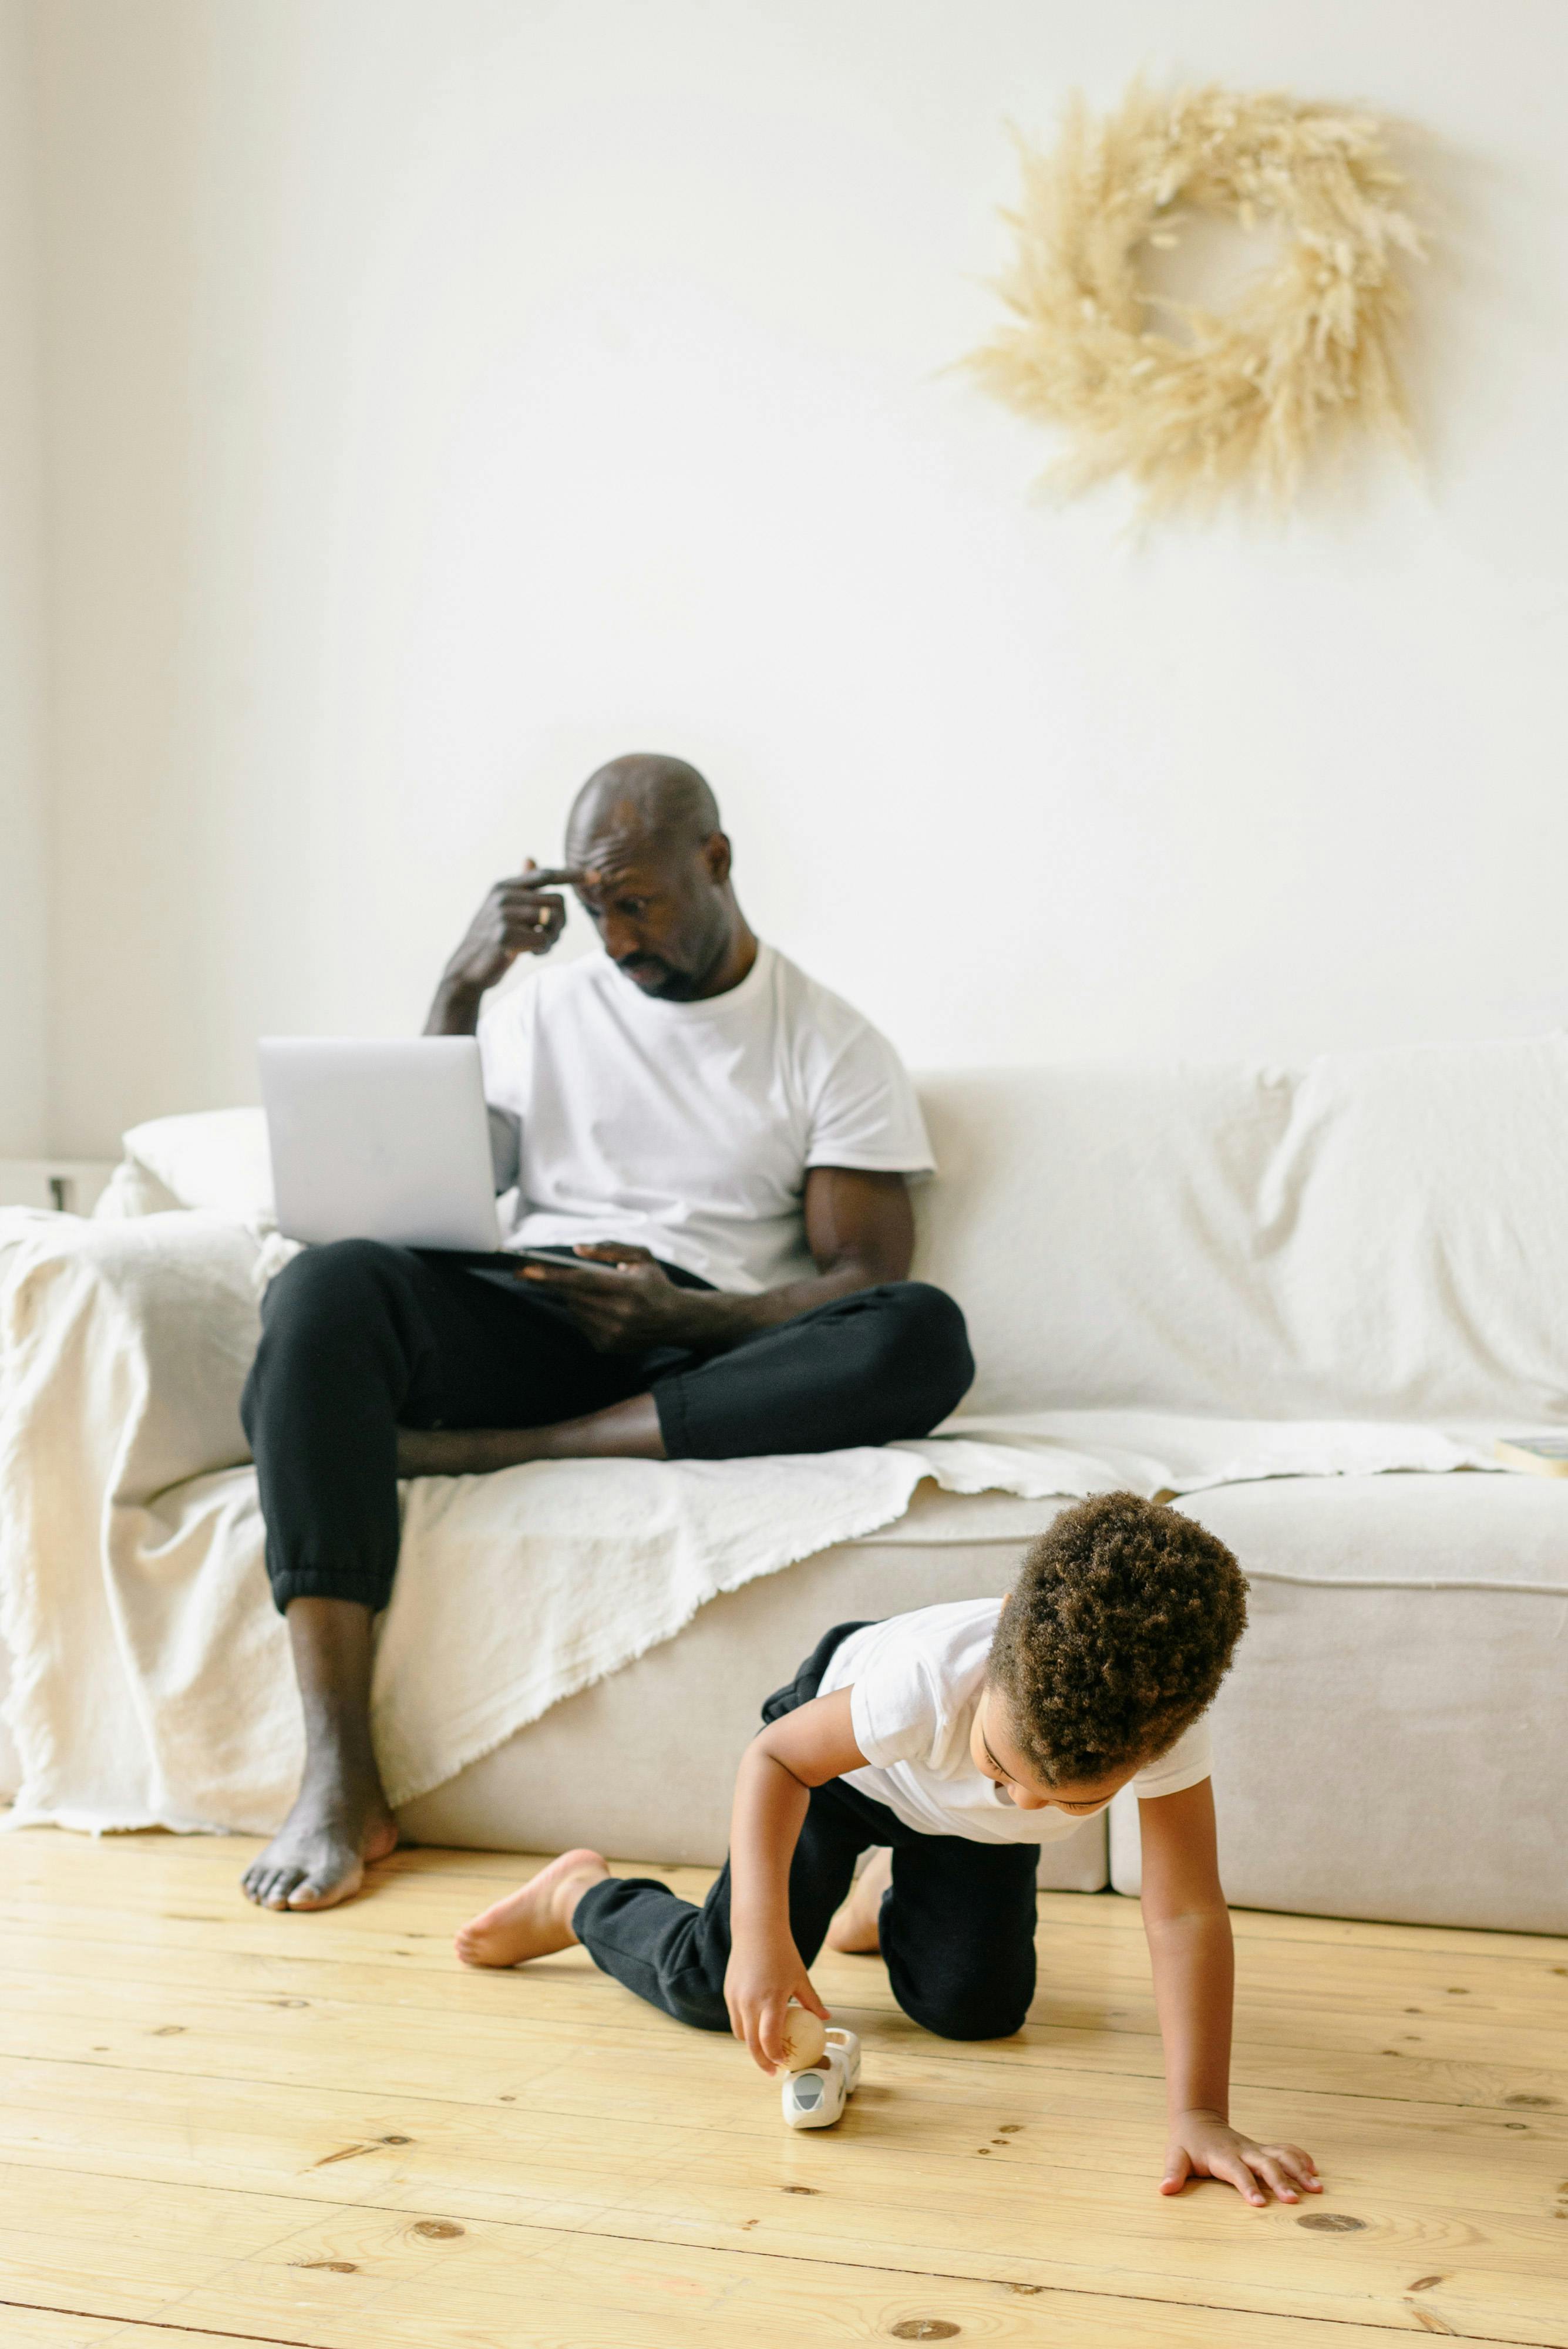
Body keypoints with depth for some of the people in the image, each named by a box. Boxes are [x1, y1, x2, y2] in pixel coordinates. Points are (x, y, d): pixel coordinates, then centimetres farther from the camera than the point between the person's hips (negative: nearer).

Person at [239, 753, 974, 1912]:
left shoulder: (832, 1044, 10)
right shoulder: (544, 1011, 18)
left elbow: (868, 1284, 0)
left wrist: (684, 1316, -16)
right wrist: (460, 991, 1)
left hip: (708, 1361, -1)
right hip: (524, 1327, 2)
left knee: (926, 1339, -31)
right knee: (330, 1286, -31)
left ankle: (490, 1453, -29)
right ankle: (340, 1782, -36)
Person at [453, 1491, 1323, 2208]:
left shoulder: (1160, 1720, -43)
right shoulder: (930, 1678, -48)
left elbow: (1187, 1915, -40)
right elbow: (776, 1757, -32)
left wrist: (1201, 2117, -45)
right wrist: (761, 1935, -43)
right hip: (849, 1753, -3)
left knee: (974, 2009, 5)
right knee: (717, 1987, -7)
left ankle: (890, 1897, 38)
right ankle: (582, 1897, 25)